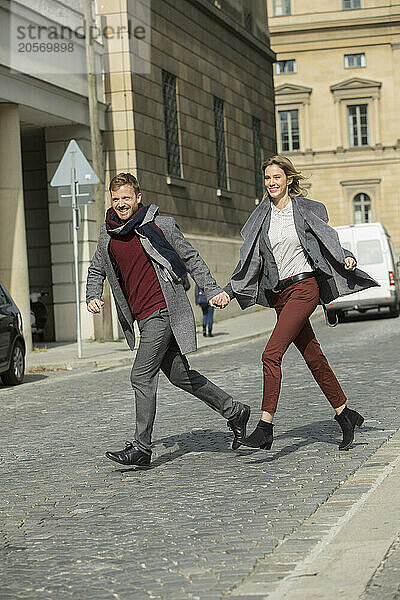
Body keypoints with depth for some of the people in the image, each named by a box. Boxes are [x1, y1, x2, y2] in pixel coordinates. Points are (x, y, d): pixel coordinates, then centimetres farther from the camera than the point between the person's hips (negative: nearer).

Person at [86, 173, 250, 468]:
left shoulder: (159, 225, -5)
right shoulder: (108, 235, 10)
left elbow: (191, 257, 2)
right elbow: (96, 270, 23)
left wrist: (212, 289, -3)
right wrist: (93, 298, 5)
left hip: (164, 310, -7)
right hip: (142, 317, 7)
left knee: (142, 376, -12)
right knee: (180, 375, 12)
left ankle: (141, 447, -6)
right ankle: (233, 411, 26)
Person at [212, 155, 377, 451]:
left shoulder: (308, 210, 1)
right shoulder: (260, 217, 10)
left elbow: (330, 241, 6)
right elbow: (250, 262, 10)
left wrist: (346, 258, -15)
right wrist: (228, 292, 0)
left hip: (304, 286, -5)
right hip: (278, 293, 5)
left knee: (271, 354, -17)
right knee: (313, 357, 9)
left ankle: (265, 427, -17)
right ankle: (345, 414, 23)